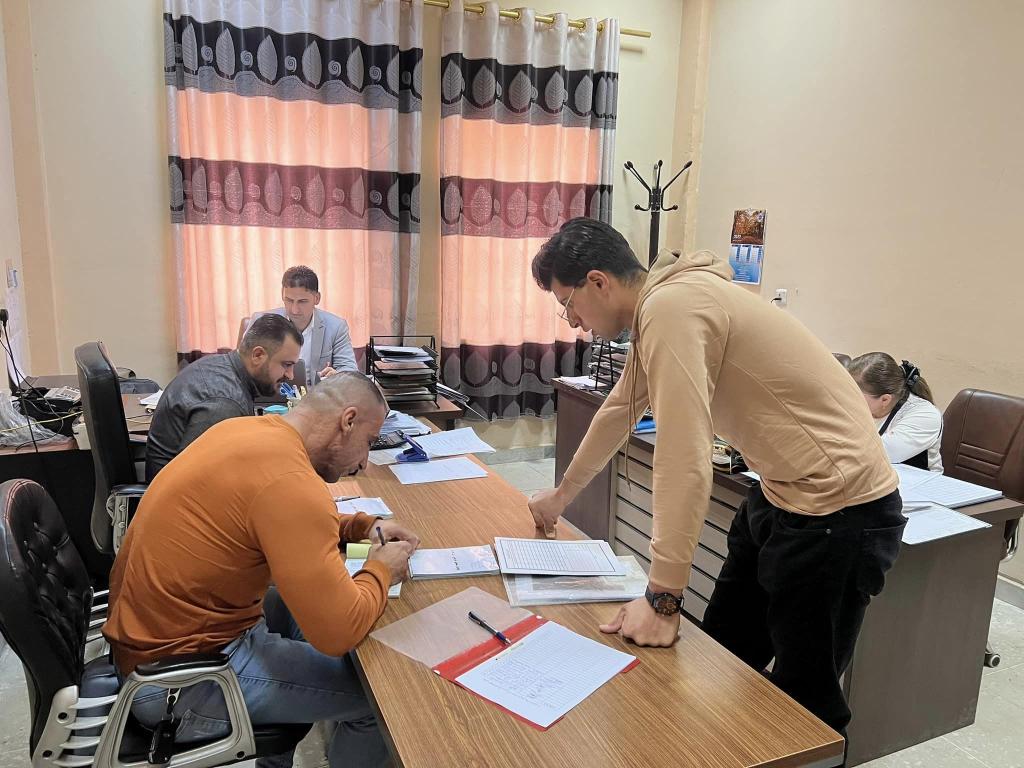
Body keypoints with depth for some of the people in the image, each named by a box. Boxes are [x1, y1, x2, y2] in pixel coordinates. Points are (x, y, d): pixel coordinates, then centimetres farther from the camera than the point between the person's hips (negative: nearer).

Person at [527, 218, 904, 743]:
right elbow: (619, 410, 20)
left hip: (836, 508, -10)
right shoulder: (661, 308, 8)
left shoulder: (670, 308, -22)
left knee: (803, 702, 3)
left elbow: (684, 460, -27)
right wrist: (561, 496, 31)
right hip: (782, 493, 10)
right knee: (720, 651, 18)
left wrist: (661, 599, -20)